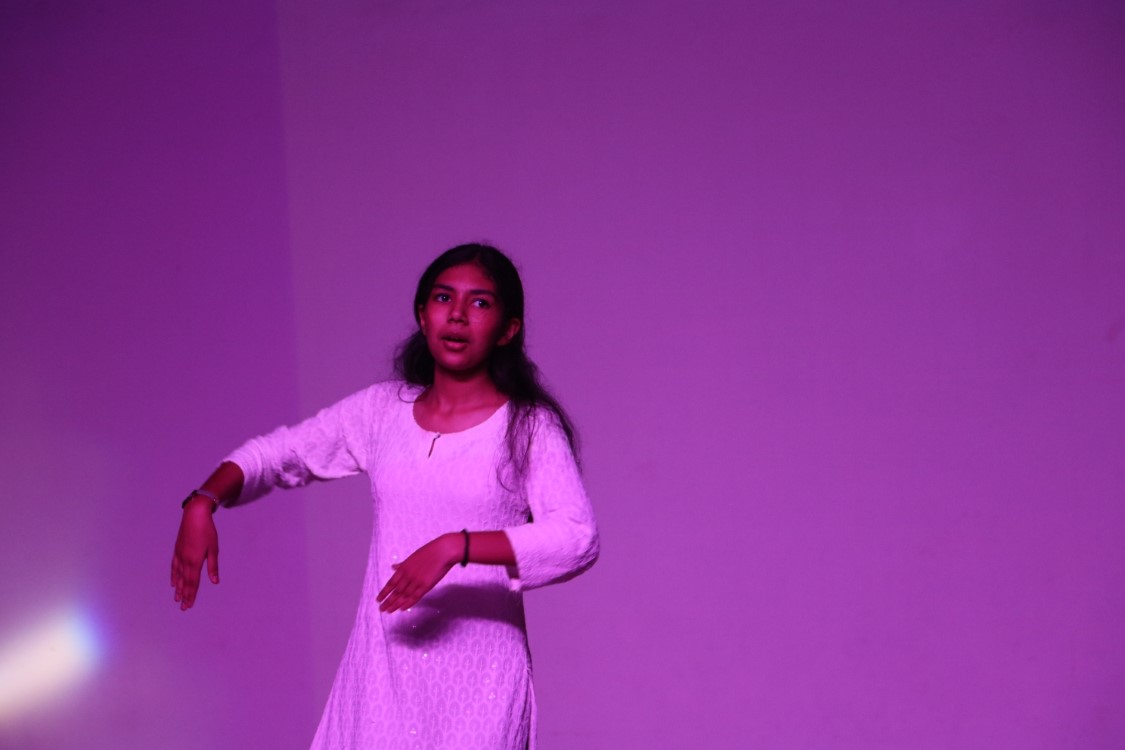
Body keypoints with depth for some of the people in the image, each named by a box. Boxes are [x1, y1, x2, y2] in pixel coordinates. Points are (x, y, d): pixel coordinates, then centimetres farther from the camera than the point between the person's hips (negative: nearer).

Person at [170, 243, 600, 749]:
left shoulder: (528, 428, -4)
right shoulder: (382, 412, 8)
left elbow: (578, 538, -18)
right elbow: (276, 453, 16)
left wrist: (455, 547, -27)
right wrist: (202, 503, -3)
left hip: (477, 677, -3)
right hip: (382, 668, 4)